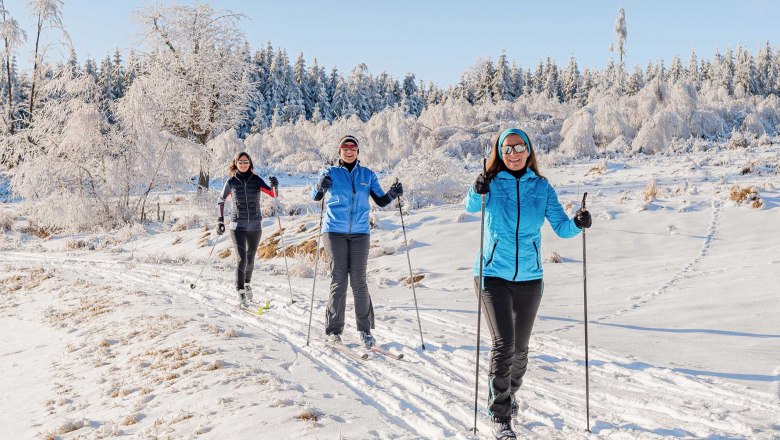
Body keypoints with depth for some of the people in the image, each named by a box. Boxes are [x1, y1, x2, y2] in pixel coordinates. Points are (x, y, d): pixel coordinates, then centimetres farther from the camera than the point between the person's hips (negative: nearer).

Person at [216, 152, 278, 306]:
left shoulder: (256, 180, 1)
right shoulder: (231, 182, 0)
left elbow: (273, 194, -7)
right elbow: (221, 201, 10)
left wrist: (275, 186, -27)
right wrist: (220, 220, 2)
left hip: (255, 225, 2)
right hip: (238, 226, -2)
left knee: (250, 258, 15)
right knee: (242, 259, -13)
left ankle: (247, 283, 40)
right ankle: (240, 292, -2)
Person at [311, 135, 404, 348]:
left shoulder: (367, 175, 11)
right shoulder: (331, 173, 5)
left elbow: (380, 201, 11)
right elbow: (315, 197, -5)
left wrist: (392, 194, -10)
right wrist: (321, 186, -27)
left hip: (360, 233, 1)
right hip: (335, 232, -1)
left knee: (359, 280, -2)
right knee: (338, 280, -3)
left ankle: (365, 329, 6)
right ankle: (333, 330, 6)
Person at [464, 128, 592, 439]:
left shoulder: (541, 187, 2)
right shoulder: (492, 183, -4)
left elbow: (561, 226, -3)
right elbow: (471, 207, -23)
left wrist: (577, 224, -23)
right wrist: (477, 192, -43)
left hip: (529, 277, 3)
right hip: (494, 275, -3)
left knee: (520, 347, 14)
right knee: (504, 343, -13)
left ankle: (509, 393, 43)